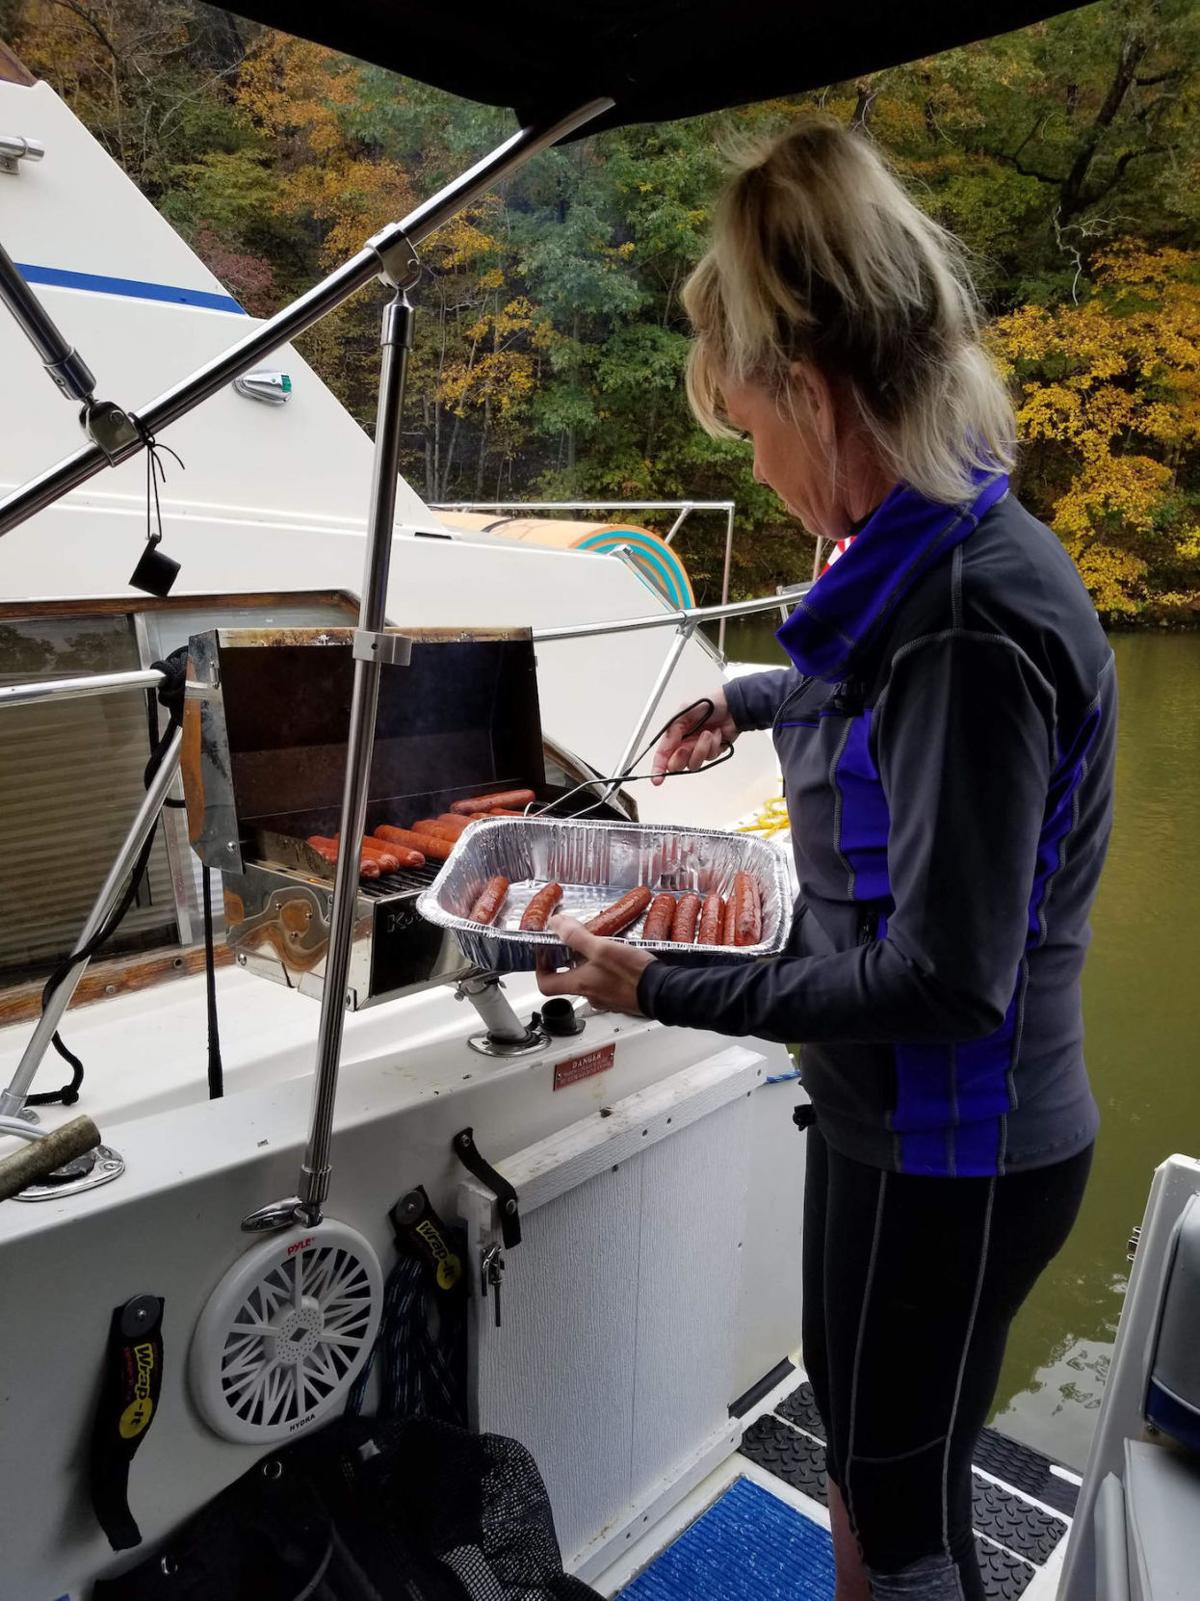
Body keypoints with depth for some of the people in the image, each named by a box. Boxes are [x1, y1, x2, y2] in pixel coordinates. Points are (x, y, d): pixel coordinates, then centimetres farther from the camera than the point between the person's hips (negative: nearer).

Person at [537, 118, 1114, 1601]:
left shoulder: (973, 619, -30)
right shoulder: (923, 556, -1)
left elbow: (942, 981, -29)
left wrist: (662, 991, -23)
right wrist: (753, 698, 32)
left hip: (948, 1158, -8)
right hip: (891, 1120, 9)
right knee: (859, 1432, 29)